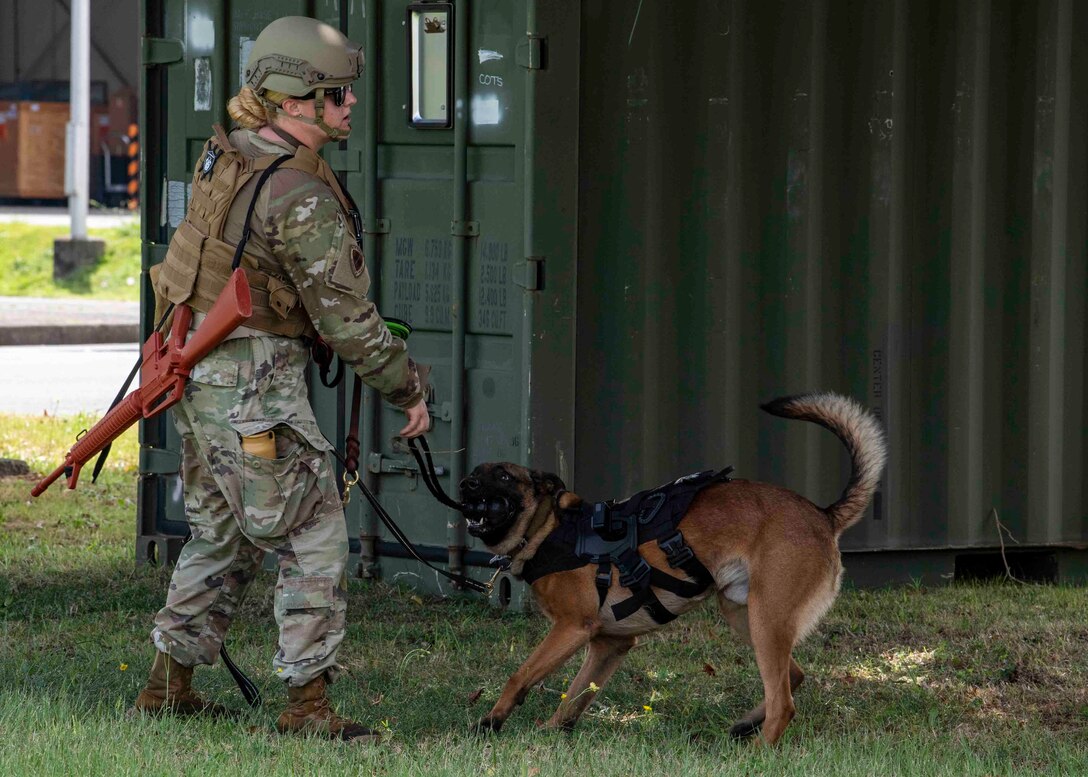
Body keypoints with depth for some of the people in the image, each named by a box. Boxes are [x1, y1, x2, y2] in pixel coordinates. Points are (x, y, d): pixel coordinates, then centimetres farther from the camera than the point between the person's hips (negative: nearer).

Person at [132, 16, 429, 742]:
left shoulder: (227, 156, 7)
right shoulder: (302, 197, -21)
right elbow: (346, 317, -18)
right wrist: (410, 388, -6)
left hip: (201, 376, 9)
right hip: (256, 386, -9)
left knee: (221, 537, 20)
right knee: (314, 542, -2)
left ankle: (169, 686, 25)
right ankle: (308, 704, -2)